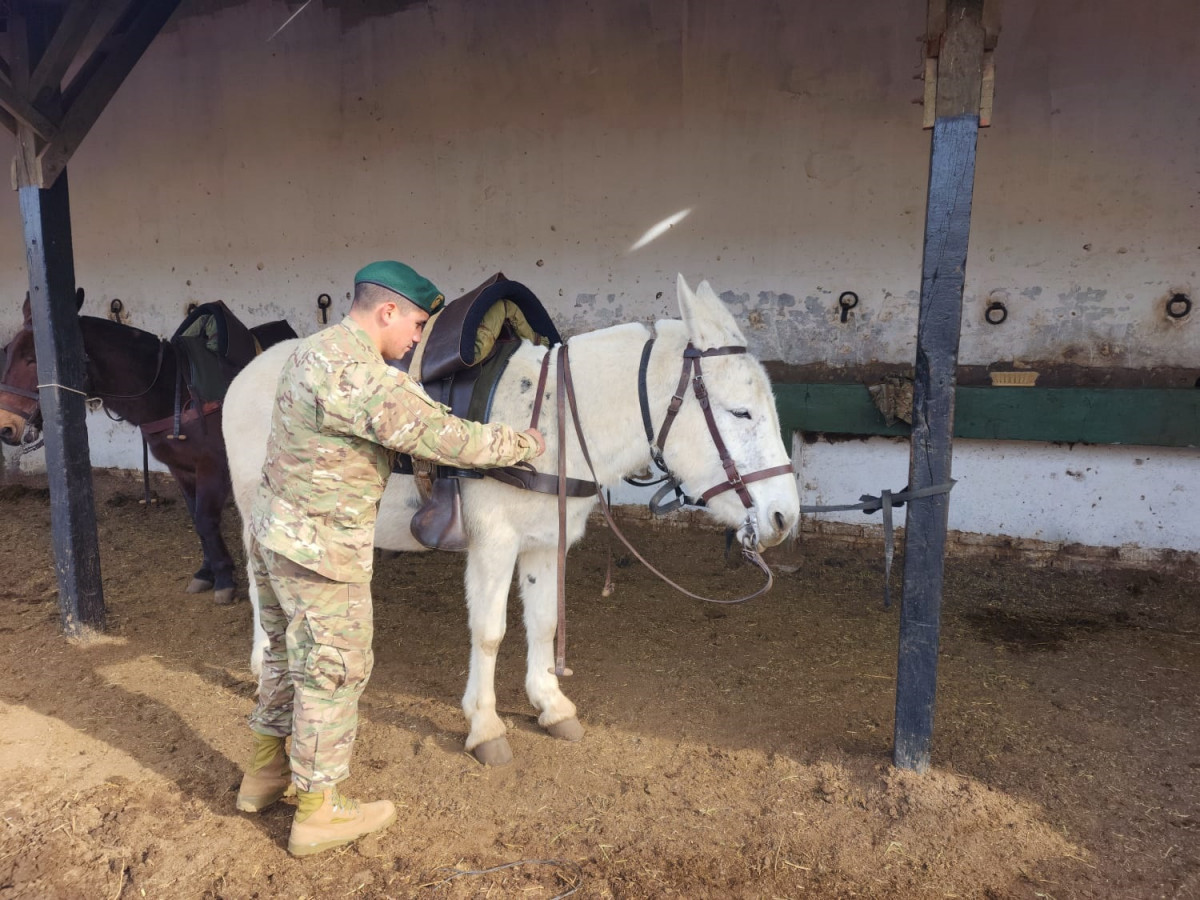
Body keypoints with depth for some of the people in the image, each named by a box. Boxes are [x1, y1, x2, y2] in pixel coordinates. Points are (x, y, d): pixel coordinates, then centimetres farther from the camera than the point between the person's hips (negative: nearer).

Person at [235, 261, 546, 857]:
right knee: (334, 670, 5)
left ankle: (264, 773, 42)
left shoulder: (311, 351, 8)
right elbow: (448, 438, -22)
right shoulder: (365, 377, -24)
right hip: (322, 547, -10)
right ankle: (318, 812, 21)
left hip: (272, 527, 10)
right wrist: (524, 443, -8)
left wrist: (416, 455, 15)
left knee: (287, 653, 24)